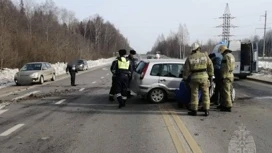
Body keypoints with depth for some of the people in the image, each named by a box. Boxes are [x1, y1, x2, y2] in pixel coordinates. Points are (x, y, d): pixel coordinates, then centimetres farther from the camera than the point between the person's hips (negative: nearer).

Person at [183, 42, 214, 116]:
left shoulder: (189, 58, -1)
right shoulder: (205, 55, 0)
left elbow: (186, 70, -1)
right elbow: (210, 66, 1)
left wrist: (185, 79, 7)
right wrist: (211, 76, 9)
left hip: (194, 77, 0)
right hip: (204, 77, 0)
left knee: (194, 94, 7)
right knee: (205, 94, 7)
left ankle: (194, 111, 11)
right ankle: (206, 111, 7)